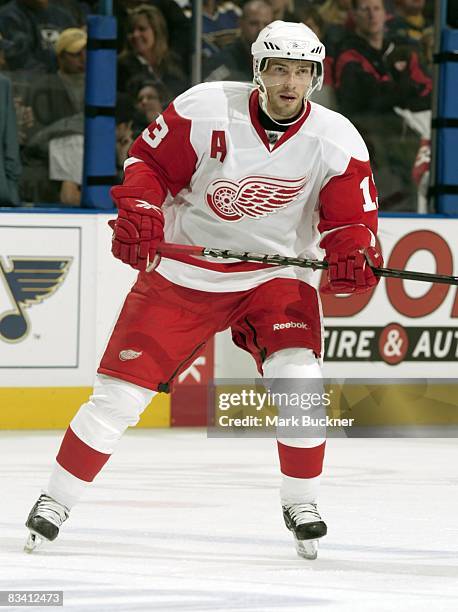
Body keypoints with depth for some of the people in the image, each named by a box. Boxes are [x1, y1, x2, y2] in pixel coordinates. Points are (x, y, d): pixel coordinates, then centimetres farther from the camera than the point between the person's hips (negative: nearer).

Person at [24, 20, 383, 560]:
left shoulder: (336, 140, -12)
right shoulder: (207, 109, -15)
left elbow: (350, 217, -11)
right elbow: (150, 159, -4)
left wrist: (352, 255, -33)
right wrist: (138, 210, -22)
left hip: (276, 272, 1)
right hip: (185, 267, 0)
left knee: (298, 378, -22)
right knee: (121, 391, -3)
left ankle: (301, 502, -1)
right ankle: (56, 499, 13)